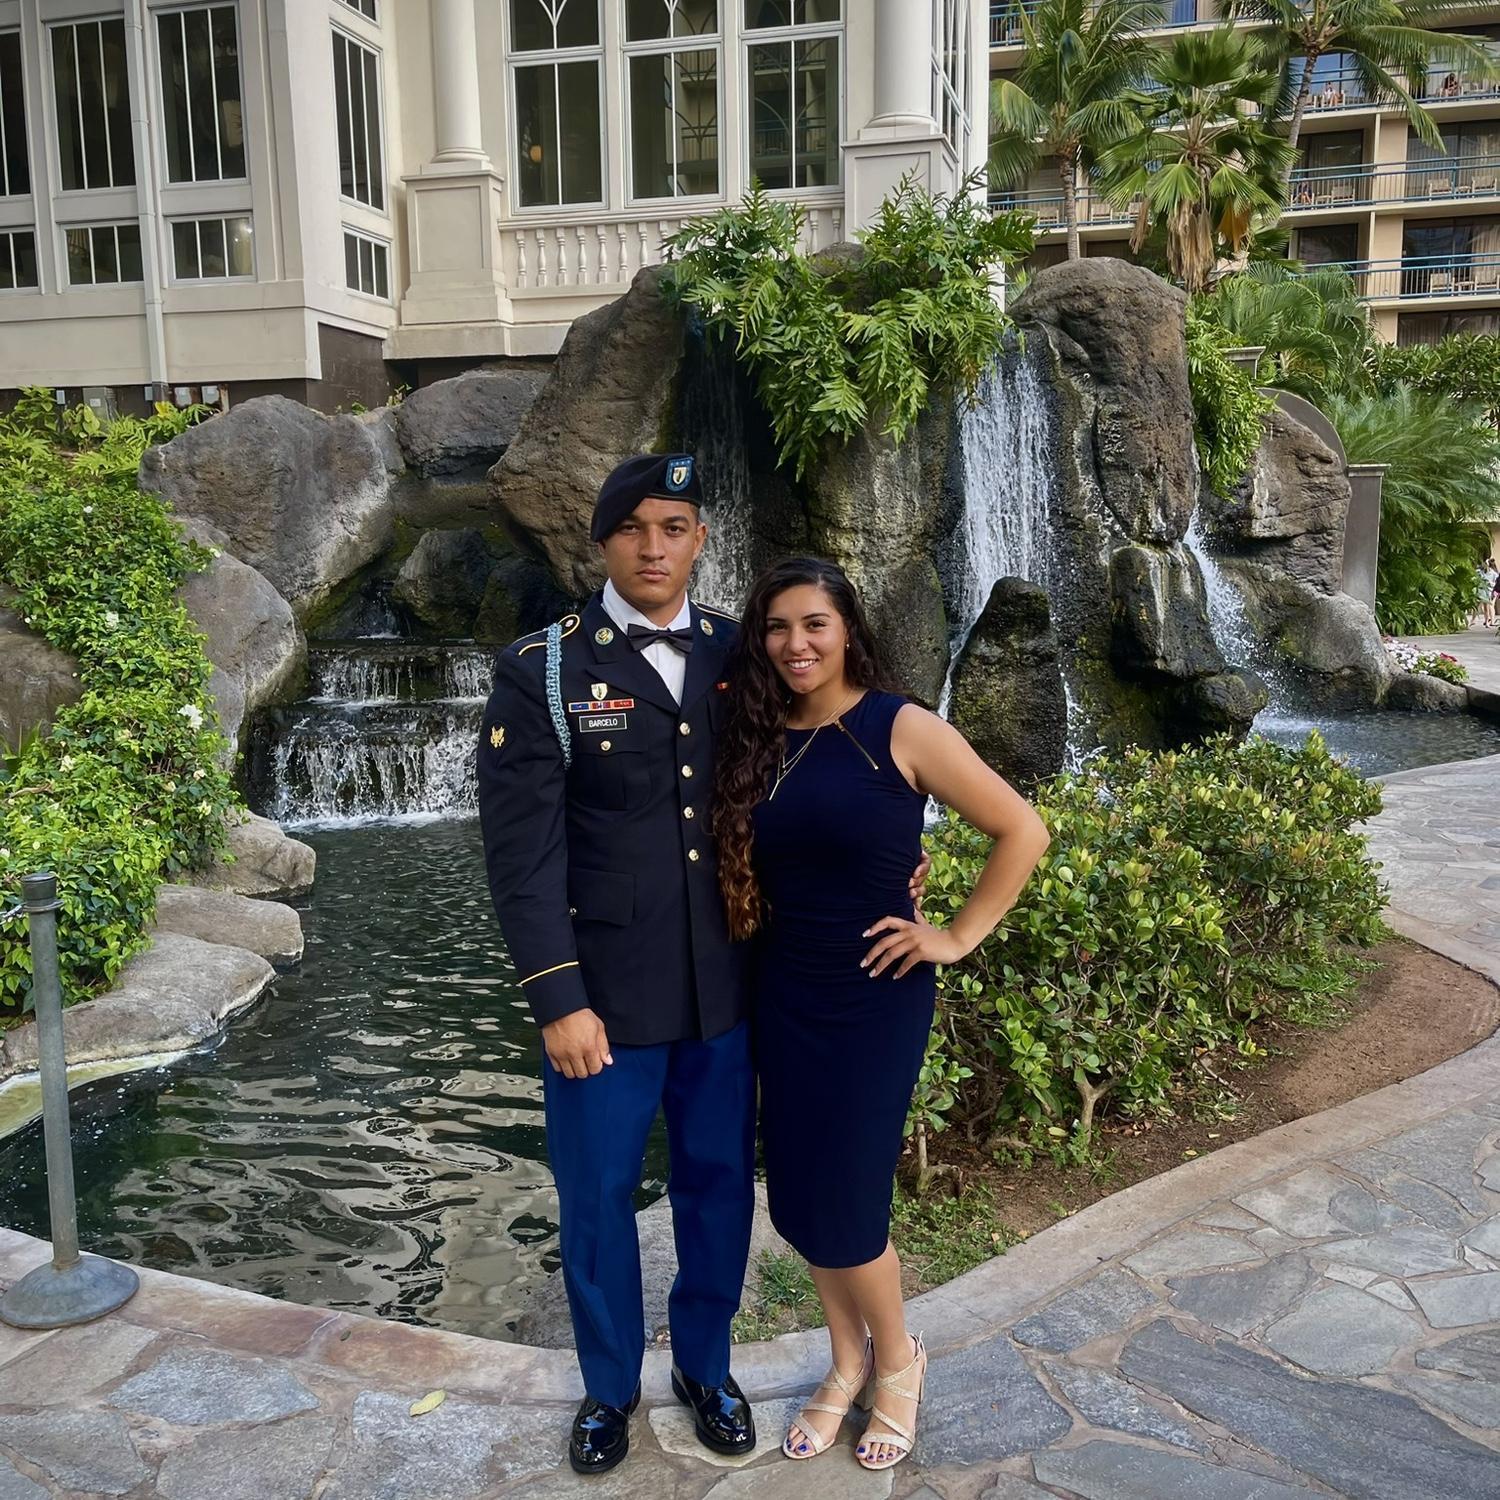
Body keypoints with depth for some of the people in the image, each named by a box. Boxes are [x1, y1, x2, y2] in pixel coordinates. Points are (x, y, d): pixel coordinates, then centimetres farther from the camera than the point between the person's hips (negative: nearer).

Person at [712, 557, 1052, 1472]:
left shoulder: (902, 729, -11)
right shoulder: (757, 742, 2)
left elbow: (1023, 832, -9)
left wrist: (959, 937, -9)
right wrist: (754, 938, 0)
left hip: (876, 996, -4)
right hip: (783, 994, 5)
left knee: (844, 1199, 0)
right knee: (795, 1194, 10)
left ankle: (898, 1359, 30)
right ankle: (848, 1360, 36)